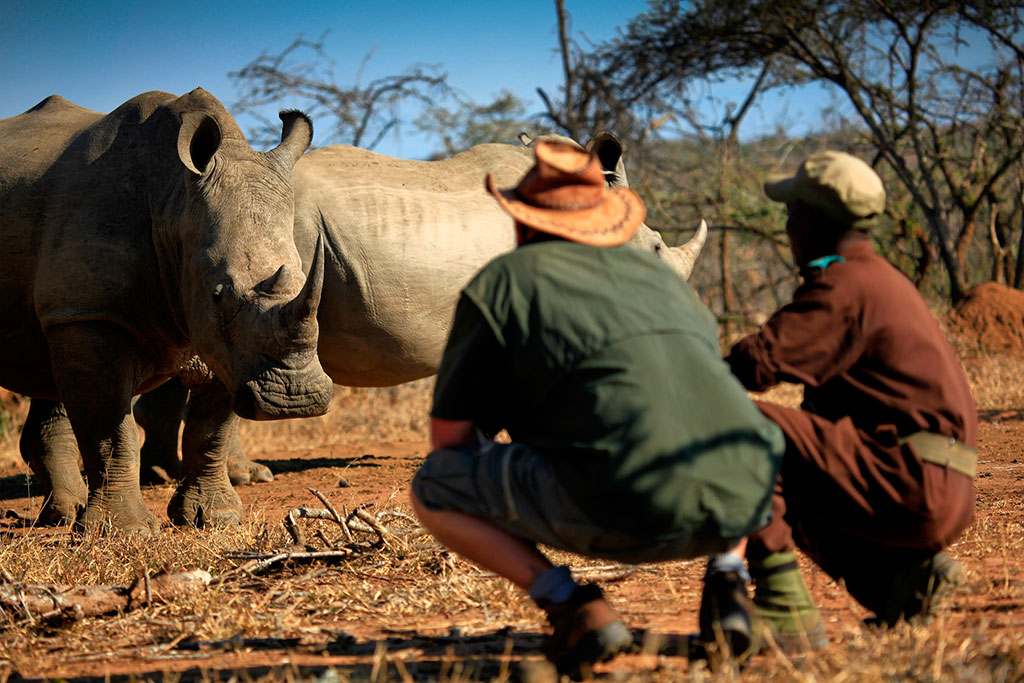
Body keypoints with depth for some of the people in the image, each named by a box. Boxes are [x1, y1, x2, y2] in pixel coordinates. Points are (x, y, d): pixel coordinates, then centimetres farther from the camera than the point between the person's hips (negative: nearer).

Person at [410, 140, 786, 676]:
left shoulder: (502, 282, 11)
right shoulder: (661, 276, 27)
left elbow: (450, 435, 12)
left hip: (628, 511, -5)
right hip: (741, 506, 6)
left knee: (433, 489, 14)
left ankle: (571, 606, -4)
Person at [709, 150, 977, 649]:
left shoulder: (843, 285, -11)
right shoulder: (879, 279, 21)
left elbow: (758, 363, -21)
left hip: (907, 484, -10)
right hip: (946, 497, 10)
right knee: (791, 491, 29)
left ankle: (784, 609, -19)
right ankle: (905, 577, 11)